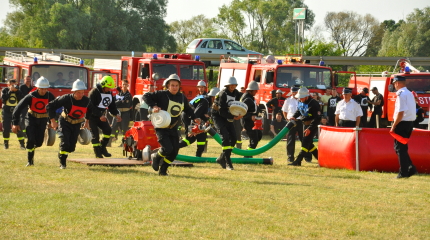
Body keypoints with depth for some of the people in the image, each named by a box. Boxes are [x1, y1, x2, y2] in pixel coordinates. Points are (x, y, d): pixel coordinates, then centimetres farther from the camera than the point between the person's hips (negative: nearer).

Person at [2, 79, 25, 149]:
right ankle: (6, 144, 14)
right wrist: (10, 91, -15)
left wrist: (17, 91, -14)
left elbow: (22, 99, -8)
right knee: (6, 129, 2)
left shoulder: (18, 91, 5)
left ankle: (22, 144, -2)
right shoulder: (5, 90, 2)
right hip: (6, 112, 0)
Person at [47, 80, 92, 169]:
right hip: (65, 122, -4)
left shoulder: (86, 100, -14)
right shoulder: (66, 99, -26)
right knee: (65, 143, -17)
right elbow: (50, 106, -20)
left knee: (71, 146, 2)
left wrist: (87, 121, 15)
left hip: (76, 124, 4)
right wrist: (53, 120, -19)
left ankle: (63, 156, 30)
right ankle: (62, 163, -3)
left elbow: (89, 110, 13)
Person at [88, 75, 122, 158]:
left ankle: (102, 148, 1)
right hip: (92, 116, -6)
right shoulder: (94, 92, -17)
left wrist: (116, 114, -8)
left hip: (101, 116, 6)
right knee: (95, 134, -10)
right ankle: (98, 153, -2)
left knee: (108, 130, -12)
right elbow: (91, 107, -22)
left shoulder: (109, 93, 6)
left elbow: (112, 106, 12)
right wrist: (100, 115, -27)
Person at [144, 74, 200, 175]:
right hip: (161, 128, -6)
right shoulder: (162, 95, -11)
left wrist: (194, 118, 10)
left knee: (174, 152, 1)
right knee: (168, 149, -19)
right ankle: (155, 157, 13)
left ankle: (163, 170, 19)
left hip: (172, 128, 6)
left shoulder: (182, 97, 7)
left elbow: (188, 109, 24)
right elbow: (146, 96, -10)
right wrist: (153, 106, -23)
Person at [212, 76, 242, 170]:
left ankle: (222, 158, 14)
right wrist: (233, 117, -32)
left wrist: (238, 115, -14)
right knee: (225, 137, -20)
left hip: (227, 117, 7)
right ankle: (227, 162, -22)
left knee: (233, 137, -1)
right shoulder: (223, 94, -21)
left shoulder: (236, 93, 1)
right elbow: (222, 111, -24)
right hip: (218, 116, -7)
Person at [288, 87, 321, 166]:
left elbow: (317, 118, -23)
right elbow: (299, 111, 21)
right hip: (305, 124, 9)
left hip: (313, 125, -9)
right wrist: (294, 117, -1)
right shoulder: (301, 102, 2)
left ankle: (298, 161, -15)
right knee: (309, 144, 14)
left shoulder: (313, 104, -23)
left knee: (305, 143, -12)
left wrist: (310, 129, -27)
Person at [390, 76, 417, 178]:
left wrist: (393, 126, -15)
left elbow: (400, 113, -21)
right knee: (402, 148, 17)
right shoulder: (410, 94, 14)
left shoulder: (401, 94, -15)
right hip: (410, 123, 9)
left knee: (400, 148, -3)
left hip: (402, 123, -9)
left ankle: (403, 172, -4)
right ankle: (411, 168, 10)